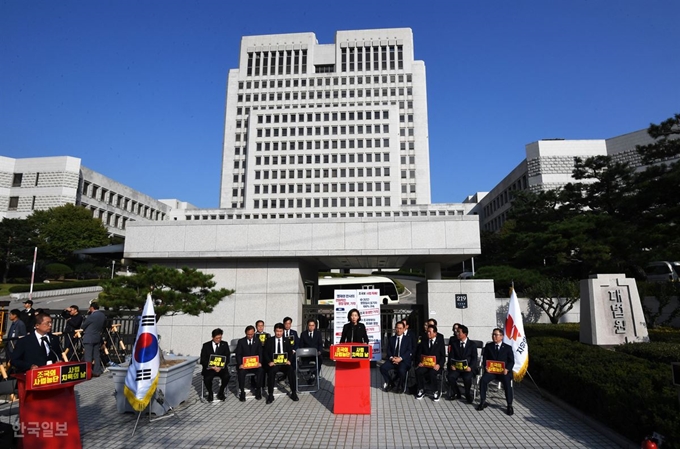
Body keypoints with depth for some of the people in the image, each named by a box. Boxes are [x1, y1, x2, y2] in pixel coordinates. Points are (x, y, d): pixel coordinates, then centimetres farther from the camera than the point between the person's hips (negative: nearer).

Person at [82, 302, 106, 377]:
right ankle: (97, 372, 15)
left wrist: (84, 331, 14)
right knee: (96, 356, 12)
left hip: (89, 338, -7)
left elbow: (83, 325, -5)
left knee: (88, 357, 0)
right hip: (98, 338, 7)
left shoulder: (92, 316, -17)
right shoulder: (103, 315, 4)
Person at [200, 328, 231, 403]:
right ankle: (210, 393, 2)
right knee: (207, 378, -31)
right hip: (209, 368, -1)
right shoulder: (206, 345, 4)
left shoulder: (224, 345, 8)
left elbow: (227, 358, 3)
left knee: (226, 376, -29)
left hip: (221, 367, 1)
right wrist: (212, 367, -18)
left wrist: (220, 367, -15)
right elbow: (203, 360, -1)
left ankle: (220, 393, 0)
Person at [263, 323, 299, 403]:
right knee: (271, 372, -34)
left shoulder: (287, 340, 13)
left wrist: (289, 360, -11)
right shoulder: (269, 340, 8)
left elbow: (290, 352, 9)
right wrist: (269, 362, -14)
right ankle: (270, 395, -20)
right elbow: (265, 353, 3)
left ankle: (293, 393, -14)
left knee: (291, 370, -28)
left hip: (284, 363, 1)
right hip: (273, 363, -1)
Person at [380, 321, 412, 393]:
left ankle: (400, 386, -3)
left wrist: (400, 358, -17)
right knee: (383, 368, -23)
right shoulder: (391, 339, 17)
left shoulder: (407, 339, 8)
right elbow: (388, 350, 10)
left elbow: (409, 351, -4)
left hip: (403, 360, -3)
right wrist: (391, 357, -11)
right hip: (392, 360, 3)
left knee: (401, 370, -35)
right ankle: (390, 383, 2)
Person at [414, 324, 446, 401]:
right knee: (418, 371, -28)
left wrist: (439, 365, -17)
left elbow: (443, 356, 0)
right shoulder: (423, 342, 14)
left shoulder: (440, 342, 6)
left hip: (435, 365, -3)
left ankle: (437, 392, -9)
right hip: (425, 364, 3)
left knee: (432, 373, -34)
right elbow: (418, 354, 10)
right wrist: (419, 362, -10)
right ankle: (421, 390, -7)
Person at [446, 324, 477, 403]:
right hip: (457, 367, 2)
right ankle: (456, 393, 1)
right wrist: (451, 365, -14)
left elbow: (474, 358, -2)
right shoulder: (454, 343, 10)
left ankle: (467, 393, 0)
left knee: (467, 378, -32)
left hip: (468, 368, -2)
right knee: (450, 376, -25)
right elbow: (451, 356, 5)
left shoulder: (472, 344, 4)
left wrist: (470, 367, -19)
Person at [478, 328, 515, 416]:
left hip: (503, 371, -1)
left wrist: (507, 369, -16)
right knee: (483, 380, -26)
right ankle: (483, 402, -13)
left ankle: (509, 405, -17)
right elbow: (484, 359, 10)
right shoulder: (488, 346, 13)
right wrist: (486, 367, -11)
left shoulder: (508, 347, 8)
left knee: (507, 383, -31)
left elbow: (511, 361, 3)